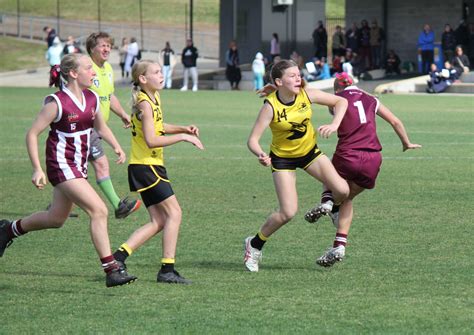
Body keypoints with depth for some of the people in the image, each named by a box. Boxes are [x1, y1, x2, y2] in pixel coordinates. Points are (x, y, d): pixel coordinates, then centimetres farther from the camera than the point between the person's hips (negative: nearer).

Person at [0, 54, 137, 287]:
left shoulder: (92, 99, 4)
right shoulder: (57, 103, -17)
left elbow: (100, 127, 22)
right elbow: (32, 134, -13)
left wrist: (116, 146, 5)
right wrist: (37, 169, -20)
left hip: (79, 166, 9)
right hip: (62, 165, -9)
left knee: (56, 218, 20)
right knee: (99, 211, -18)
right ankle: (111, 271, -16)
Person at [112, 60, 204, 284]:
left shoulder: (154, 98, 13)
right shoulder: (145, 104, -16)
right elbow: (151, 140, -24)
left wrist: (183, 129, 14)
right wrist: (182, 137, -18)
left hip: (150, 167, 10)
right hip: (145, 167, -10)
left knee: (158, 222, 8)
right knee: (174, 213, -8)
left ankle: (118, 257, 4)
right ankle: (167, 269, -7)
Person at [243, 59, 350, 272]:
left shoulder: (307, 95, -15)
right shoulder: (271, 106, -25)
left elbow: (340, 101, -3)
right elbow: (253, 140, -26)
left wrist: (335, 125, -20)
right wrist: (261, 155, -47)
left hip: (309, 151, 4)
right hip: (283, 158, -4)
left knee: (342, 190, -16)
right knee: (288, 212, -14)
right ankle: (254, 245, 9)